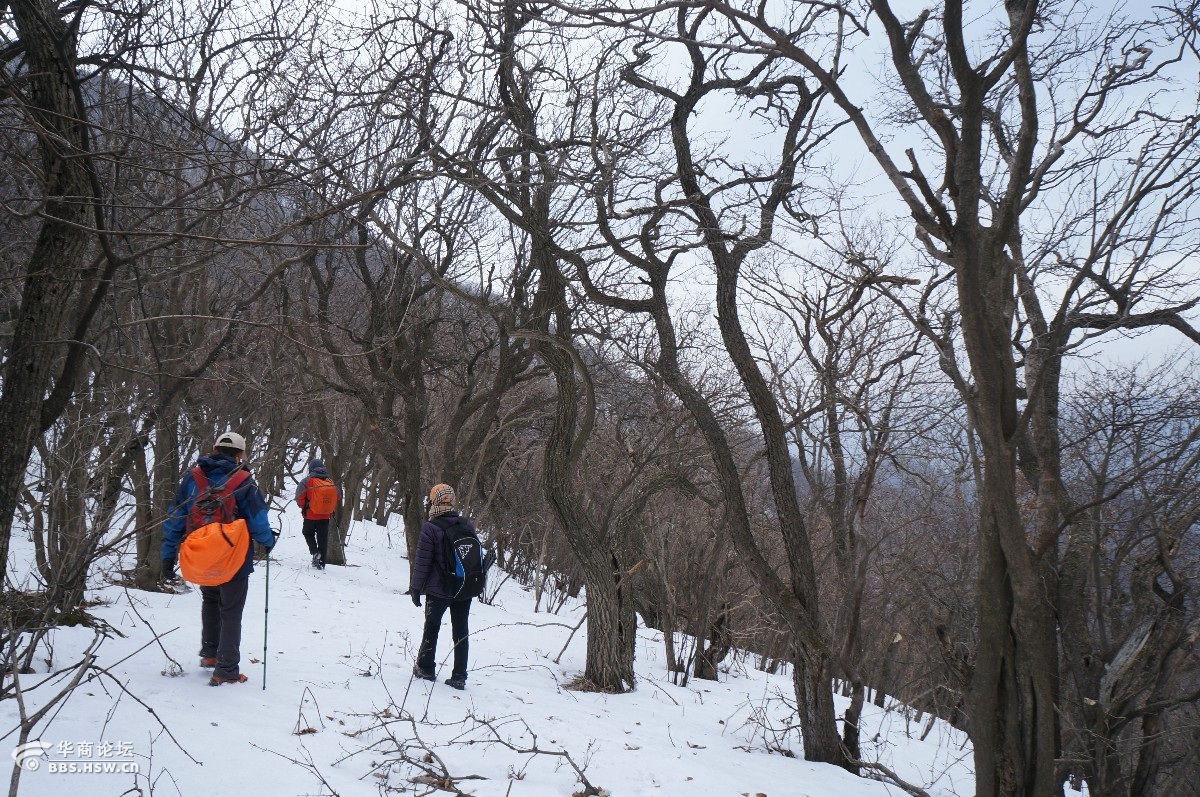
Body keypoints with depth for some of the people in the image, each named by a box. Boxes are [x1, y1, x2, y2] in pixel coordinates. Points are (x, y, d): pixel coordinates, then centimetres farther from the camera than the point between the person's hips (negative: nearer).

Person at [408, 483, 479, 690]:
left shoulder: (430, 528, -15)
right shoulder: (467, 526, 1)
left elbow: (423, 563, -14)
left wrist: (416, 588, -4)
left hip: (438, 590, -4)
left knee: (431, 628, 15)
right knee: (461, 632, 9)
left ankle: (425, 668, 25)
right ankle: (459, 677, 10)